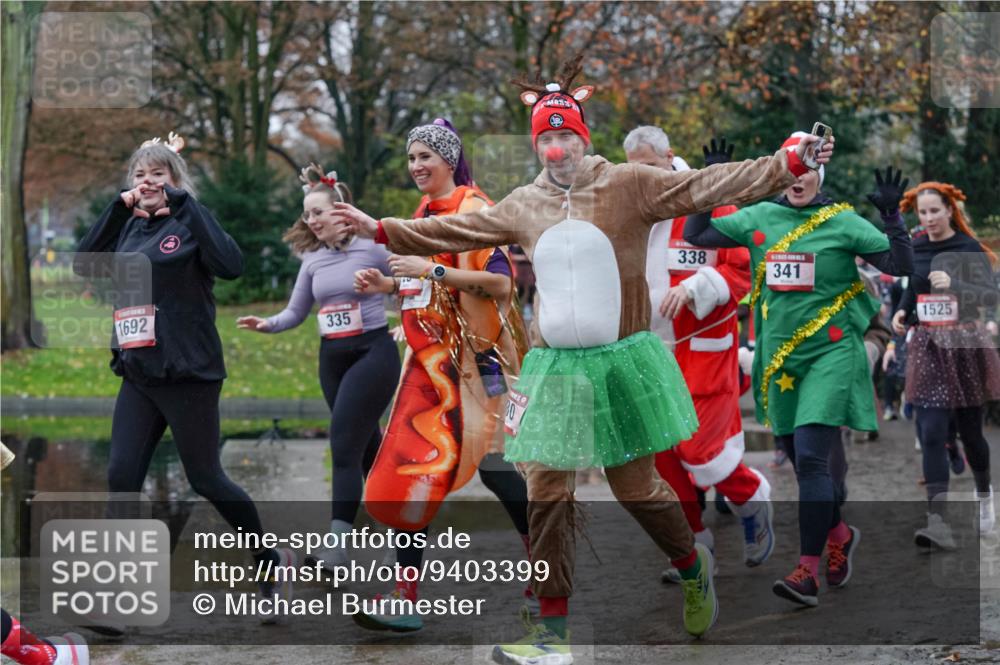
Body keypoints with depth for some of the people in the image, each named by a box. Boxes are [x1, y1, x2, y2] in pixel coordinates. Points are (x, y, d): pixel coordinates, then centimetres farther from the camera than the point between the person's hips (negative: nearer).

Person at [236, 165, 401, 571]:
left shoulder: (373, 248, -8)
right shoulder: (312, 260, 8)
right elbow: (295, 312, 12)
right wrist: (268, 324, -6)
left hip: (372, 352, -6)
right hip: (332, 358, 6)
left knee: (344, 446, -15)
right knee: (367, 446, 15)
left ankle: (337, 547, -18)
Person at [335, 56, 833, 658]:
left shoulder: (629, 185, -3)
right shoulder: (523, 205, 9)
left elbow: (708, 185, -10)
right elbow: (455, 230, 18)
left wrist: (789, 166, -19)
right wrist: (382, 230, 17)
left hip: (622, 361, -4)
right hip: (555, 369, 4)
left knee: (636, 487, 3)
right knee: (546, 493, 0)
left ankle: (694, 565, 35)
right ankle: (553, 632, 7)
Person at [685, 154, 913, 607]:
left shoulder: (843, 222, -4)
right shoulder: (759, 219, 6)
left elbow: (901, 265, -6)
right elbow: (695, 236, 7)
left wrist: (892, 216, -19)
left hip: (831, 354, -5)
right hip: (779, 359, 5)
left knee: (810, 459, -15)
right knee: (804, 462, 12)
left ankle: (808, 573, -15)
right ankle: (839, 535, 38)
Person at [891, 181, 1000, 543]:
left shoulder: (969, 249, -7)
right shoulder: (915, 249, 5)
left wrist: (953, 284, -33)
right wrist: (902, 312, -1)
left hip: (965, 344, -3)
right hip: (927, 345, 3)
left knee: (969, 428, 9)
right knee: (931, 432, -8)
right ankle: (937, 521, -14)